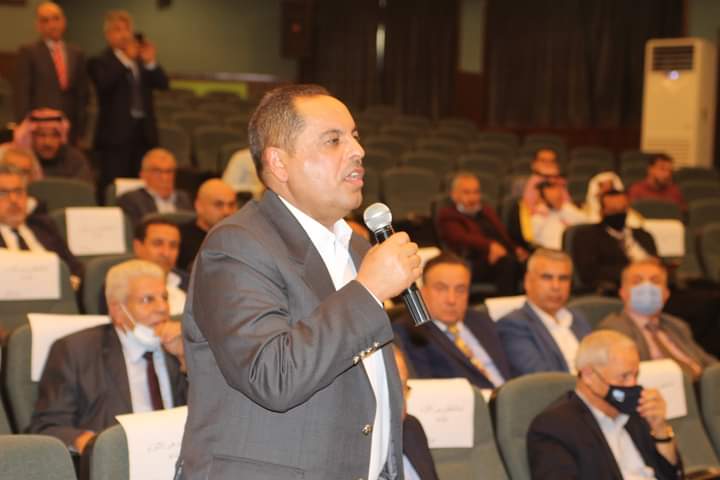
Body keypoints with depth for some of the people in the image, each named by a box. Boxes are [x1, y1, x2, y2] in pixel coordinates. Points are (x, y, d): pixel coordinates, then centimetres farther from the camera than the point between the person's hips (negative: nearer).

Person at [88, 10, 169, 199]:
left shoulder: (141, 58, 16)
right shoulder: (99, 62, 0)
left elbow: (163, 84, 7)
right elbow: (104, 83, -21)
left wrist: (150, 63, -8)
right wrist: (124, 58, -19)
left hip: (144, 131, 5)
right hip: (116, 133, -5)